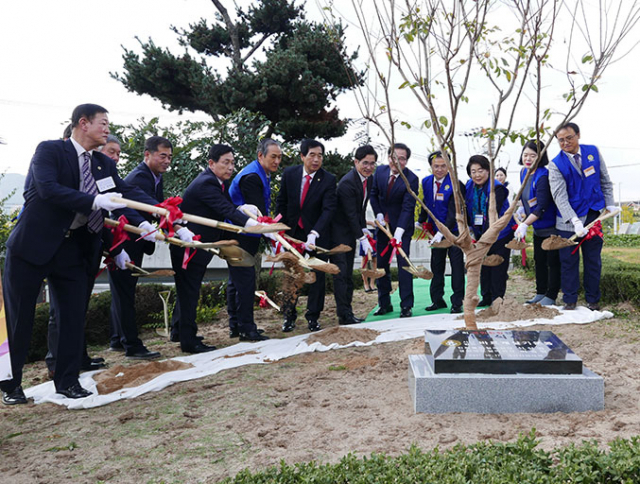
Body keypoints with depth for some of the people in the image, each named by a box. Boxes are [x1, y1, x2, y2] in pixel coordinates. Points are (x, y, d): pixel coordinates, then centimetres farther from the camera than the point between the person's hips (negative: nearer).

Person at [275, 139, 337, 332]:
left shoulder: (329, 179, -14)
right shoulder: (289, 173, -5)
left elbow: (328, 209, -22)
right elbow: (281, 202, 5)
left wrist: (314, 233, -34)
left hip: (318, 233, -2)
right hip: (293, 231, 2)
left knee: (318, 275, 4)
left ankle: (313, 317, 18)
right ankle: (289, 315, 20)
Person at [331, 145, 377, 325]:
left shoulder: (368, 178, 5)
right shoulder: (347, 183, -23)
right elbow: (351, 214, -23)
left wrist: (364, 228, 7)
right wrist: (362, 238, -22)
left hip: (351, 232, 9)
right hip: (338, 233, -9)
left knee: (348, 275, 11)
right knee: (340, 273, -8)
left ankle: (347, 313, 16)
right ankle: (344, 315, -4)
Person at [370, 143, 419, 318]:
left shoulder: (411, 179, -17)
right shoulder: (380, 171, -2)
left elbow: (408, 207, -22)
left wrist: (398, 232, -30)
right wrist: (379, 215, -5)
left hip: (402, 225, -5)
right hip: (383, 224, 5)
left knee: (403, 264, -7)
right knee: (381, 264, 7)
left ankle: (406, 305, 1)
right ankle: (384, 304, 16)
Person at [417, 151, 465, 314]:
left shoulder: (455, 184, -17)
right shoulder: (426, 182, 1)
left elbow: (454, 213, -21)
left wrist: (442, 232, -27)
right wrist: (420, 221, 10)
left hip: (454, 229, -6)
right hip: (436, 230, 6)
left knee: (456, 265, -1)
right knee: (436, 265, 11)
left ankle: (457, 302, 6)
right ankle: (437, 300, 22)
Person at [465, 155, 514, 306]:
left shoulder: (497, 188, -18)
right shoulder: (469, 187, 0)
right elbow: (467, 210, 7)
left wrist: (484, 237, -26)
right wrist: (470, 229, -5)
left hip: (499, 233, -6)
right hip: (480, 233, 6)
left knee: (498, 267, -1)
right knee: (483, 266, 11)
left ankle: (497, 298, 8)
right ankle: (486, 297, 22)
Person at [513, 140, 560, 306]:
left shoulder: (543, 176, -23)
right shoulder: (524, 172, 4)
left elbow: (542, 207, -25)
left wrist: (525, 224, -26)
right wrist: (524, 221, 14)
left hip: (551, 227, -9)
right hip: (537, 227, 9)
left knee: (552, 261, 1)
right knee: (539, 260, 16)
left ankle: (550, 297, 10)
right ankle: (540, 293, 28)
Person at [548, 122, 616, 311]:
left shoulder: (593, 152, 2)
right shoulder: (556, 165, -9)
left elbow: (605, 181, 12)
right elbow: (559, 196, -18)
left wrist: (609, 204, 3)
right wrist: (575, 221, -28)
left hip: (593, 216, 3)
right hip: (568, 220, -2)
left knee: (593, 260, 10)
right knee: (569, 262, 4)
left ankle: (593, 300, 22)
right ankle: (570, 300, 16)